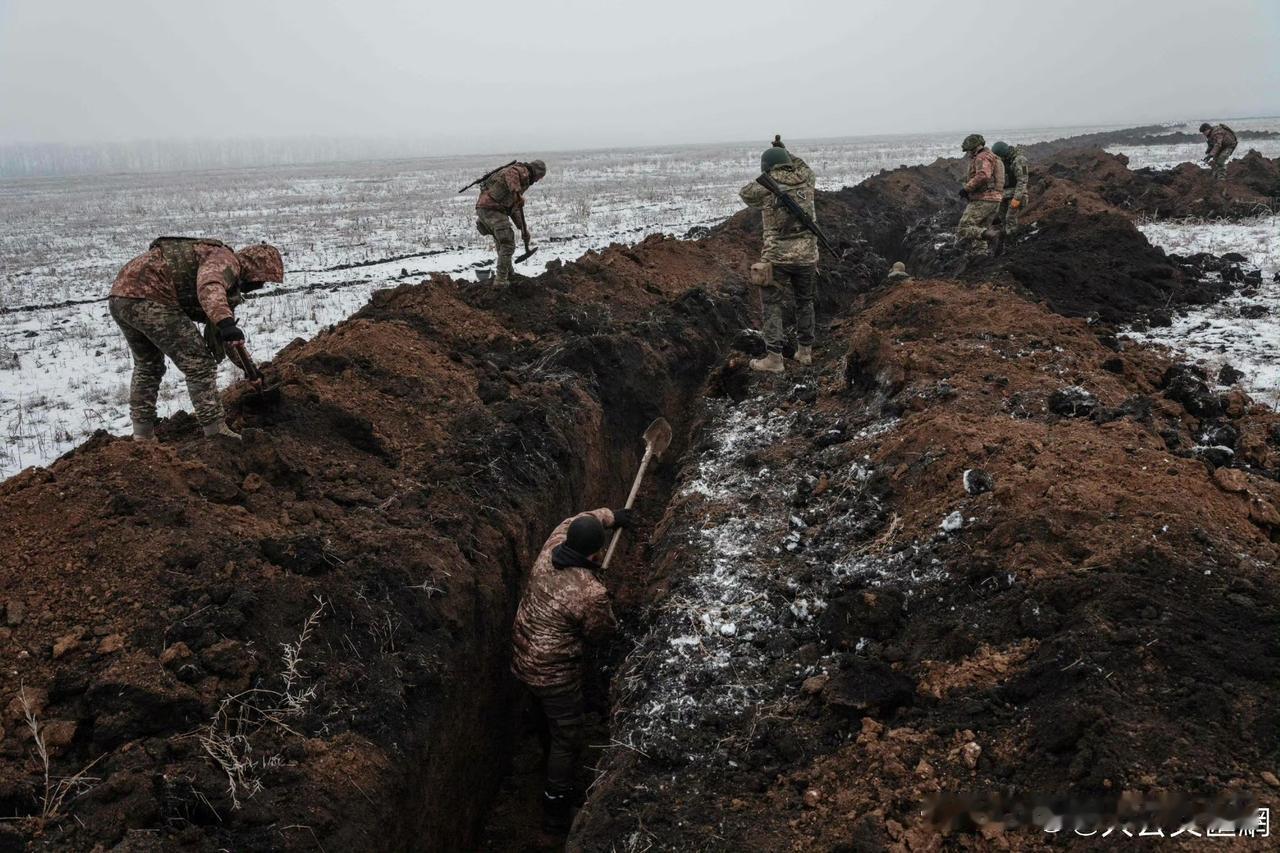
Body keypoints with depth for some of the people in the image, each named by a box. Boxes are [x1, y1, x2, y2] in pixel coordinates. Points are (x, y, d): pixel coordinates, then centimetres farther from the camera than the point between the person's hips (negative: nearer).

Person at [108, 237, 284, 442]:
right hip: (148, 300, -11)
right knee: (199, 364, -5)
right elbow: (209, 287, -30)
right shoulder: (226, 260, -4)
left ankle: (142, 435, 29)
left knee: (147, 365, 27)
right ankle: (216, 432, -5)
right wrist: (226, 322, -46)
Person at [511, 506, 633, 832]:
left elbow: (573, 522, 10)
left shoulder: (548, 552, -13)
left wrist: (609, 516, 25)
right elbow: (601, 632, -11)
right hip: (554, 673, -8)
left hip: (522, 657, 8)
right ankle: (555, 811, 24)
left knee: (551, 719, 33)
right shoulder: (591, 593, -32)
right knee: (567, 738, 10)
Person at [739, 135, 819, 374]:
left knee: (772, 305, 4)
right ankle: (805, 351, 27)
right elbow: (806, 169, 29)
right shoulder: (805, 180, 4)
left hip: (777, 257, -4)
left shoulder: (767, 186, -5)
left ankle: (774, 358, -1)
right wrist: (786, 152, 34)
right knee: (805, 302, 20)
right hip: (807, 256, 4)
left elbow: (746, 194, 15)